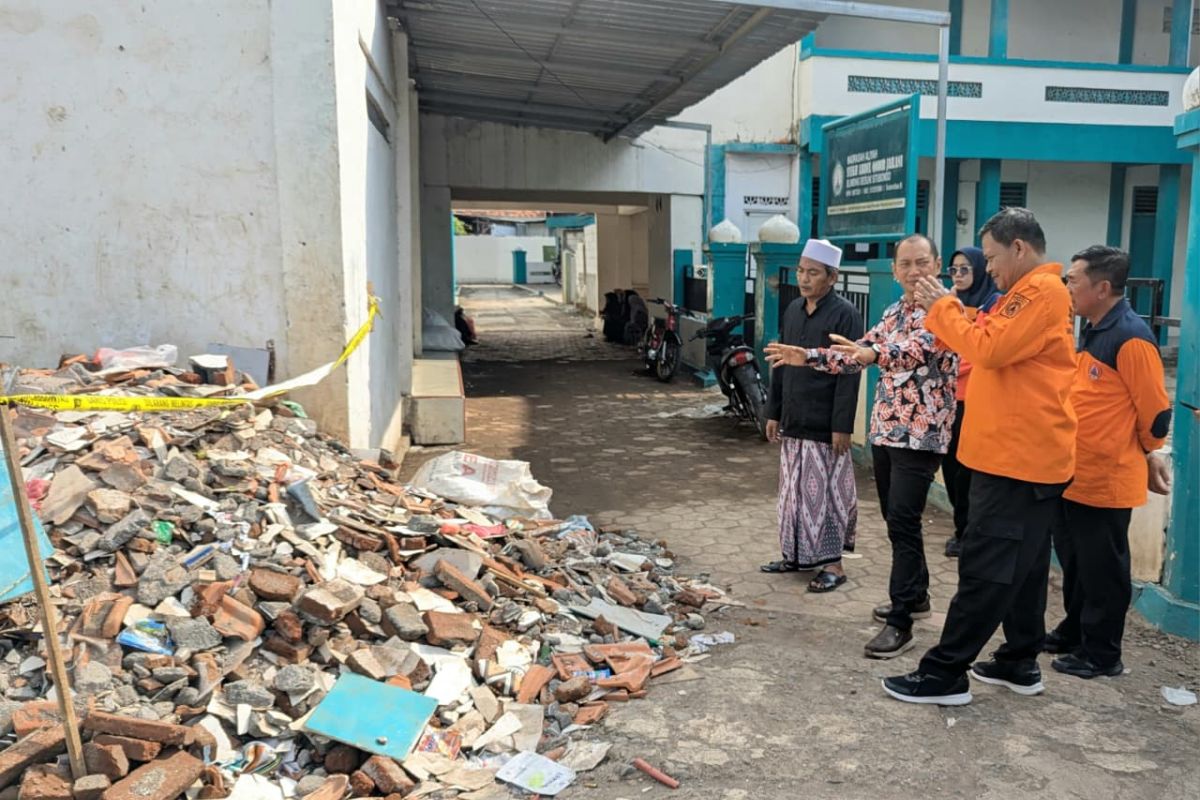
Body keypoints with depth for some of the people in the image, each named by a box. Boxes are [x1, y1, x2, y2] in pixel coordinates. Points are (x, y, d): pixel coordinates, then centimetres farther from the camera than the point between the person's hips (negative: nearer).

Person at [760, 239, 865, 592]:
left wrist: (842, 426, -17)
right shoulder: (793, 311, 12)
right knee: (794, 492, 13)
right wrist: (774, 412, 14)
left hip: (825, 426, -7)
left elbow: (849, 374, -14)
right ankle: (797, 554, 24)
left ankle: (832, 563, 7)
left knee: (825, 493, -2)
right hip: (793, 422, 7)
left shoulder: (845, 315, -9)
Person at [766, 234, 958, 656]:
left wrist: (875, 353, -48)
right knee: (896, 520, 15)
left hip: (921, 434, -8)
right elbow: (859, 353, 17)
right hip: (885, 429, 8)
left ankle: (901, 622, -4)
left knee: (903, 523, -10)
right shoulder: (893, 312, 14)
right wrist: (807, 356, 4)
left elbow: (920, 347, -29)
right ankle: (915, 595, 32)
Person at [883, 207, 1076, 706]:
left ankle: (945, 673, -2)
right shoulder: (1027, 293, 19)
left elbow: (989, 350, -21)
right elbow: (986, 346, 17)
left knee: (986, 567, -7)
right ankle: (1020, 663, 25)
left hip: (1019, 458, -10)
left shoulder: (1044, 292, -14)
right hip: (1021, 454, 10)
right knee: (1020, 564, 15)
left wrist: (944, 306, -9)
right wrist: (941, 312, 6)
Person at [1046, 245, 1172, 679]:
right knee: (1074, 562, 19)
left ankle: (1101, 653, 18)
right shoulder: (1091, 331, 11)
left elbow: (1155, 411, -16)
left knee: (1101, 570, 4)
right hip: (1073, 474, 9)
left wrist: (1151, 457, -1)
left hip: (1106, 480, -9)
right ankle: (1074, 632, 34)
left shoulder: (1131, 338, -19)